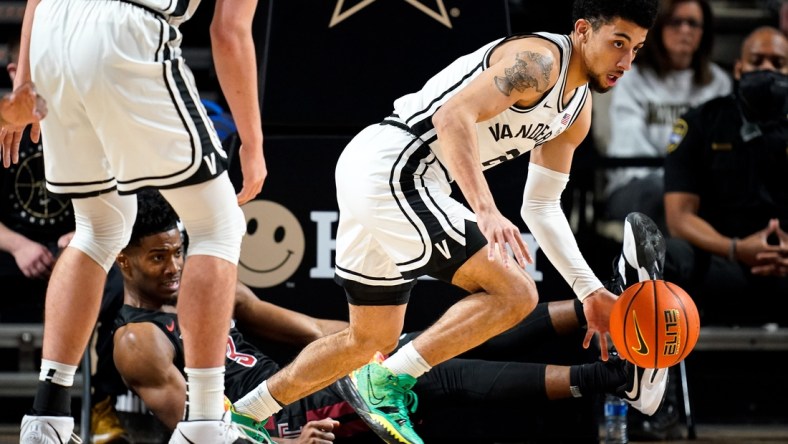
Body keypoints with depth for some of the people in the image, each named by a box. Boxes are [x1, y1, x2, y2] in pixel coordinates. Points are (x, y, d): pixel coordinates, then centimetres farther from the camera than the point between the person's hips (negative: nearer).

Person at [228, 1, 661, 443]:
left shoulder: (578, 112, 16)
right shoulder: (538, 60, -14)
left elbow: (542, 206, 22)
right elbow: (452, 116, -28)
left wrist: (590, 291, 14)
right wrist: (486, 211, -39)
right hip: (392, 172, -10)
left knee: (372, 341, 20)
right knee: (515, 293, -15)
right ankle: (389, 382, -14)